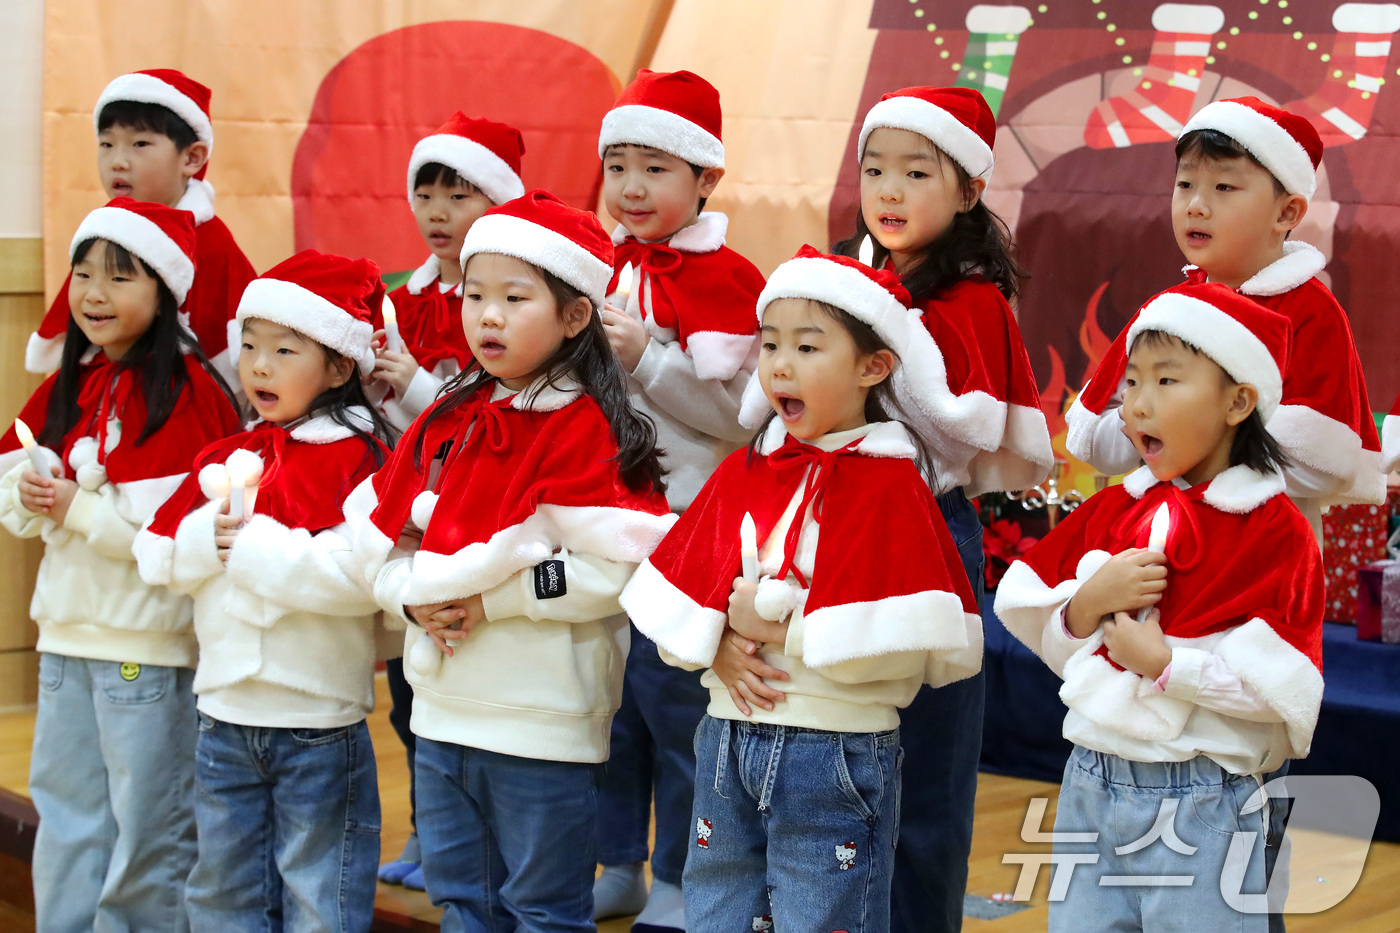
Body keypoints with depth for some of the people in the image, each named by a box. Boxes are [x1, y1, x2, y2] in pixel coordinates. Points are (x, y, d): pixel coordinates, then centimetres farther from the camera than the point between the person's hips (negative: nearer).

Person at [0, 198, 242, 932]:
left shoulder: (187, 393, -13)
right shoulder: (65, 388, 11)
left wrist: (77, 506, -18)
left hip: (148, 638, -7)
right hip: (67, 626, 7)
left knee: (146, 828, 3)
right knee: (65, 816, 16)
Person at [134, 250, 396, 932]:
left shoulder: (359, 459, -11)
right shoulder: (225, 457, 7)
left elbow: (364, 575, -25)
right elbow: (155, 556, 5)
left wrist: (252, 544, -20)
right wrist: (207, 538, -15)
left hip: (320, 726, -6)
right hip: (225, 716, 6)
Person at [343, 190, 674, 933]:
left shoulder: (584, 430, -14)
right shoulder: (449, 420, 8)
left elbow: (616, 567, -22)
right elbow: (374, 524, 12)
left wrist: (489, 598, -19)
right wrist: (410, 593, -7)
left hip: (542, 723, -7)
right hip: (442, 709, 7)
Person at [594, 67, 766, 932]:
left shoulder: (722, 278, -11)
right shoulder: (606, 265, 11)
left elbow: (736, 413, -16)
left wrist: (646, 357, -21)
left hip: (683, 521, -7)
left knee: (673, 698, 0)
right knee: (607, 695, 14)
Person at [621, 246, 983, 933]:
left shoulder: (888, 487, -11)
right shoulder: (745, 472, 8)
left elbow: (899, 642, -19)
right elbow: (672, 596, 6)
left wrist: (780, 630, -14)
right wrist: (718, 644, -13)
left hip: (834, 751, -6)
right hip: (728, 740, 6)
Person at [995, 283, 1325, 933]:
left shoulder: (1276, 531, -9)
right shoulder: (1114, 510, 8)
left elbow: (1284, 688, -17)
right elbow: (1041, 634, 8)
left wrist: (1166, 661, -21)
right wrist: (1088, 603, -11)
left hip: (1200, 800, -5)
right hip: (1091, 786, 5)